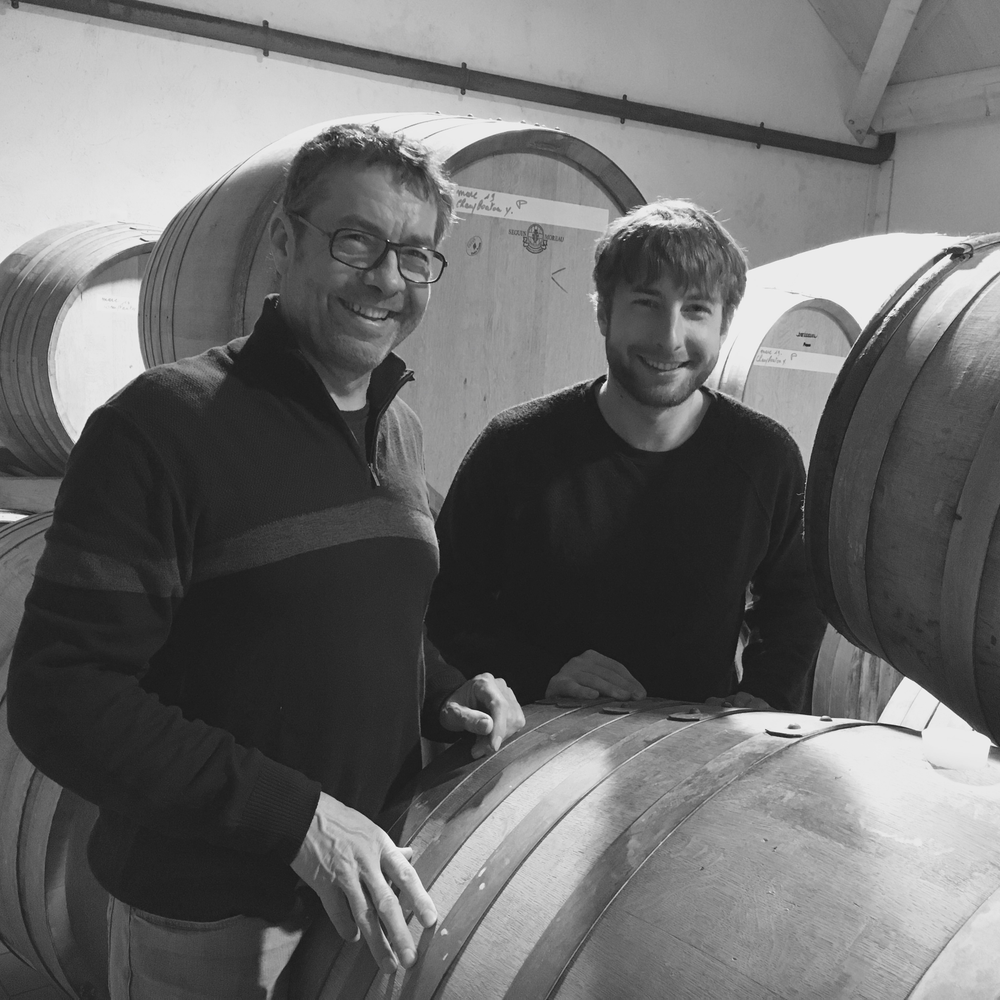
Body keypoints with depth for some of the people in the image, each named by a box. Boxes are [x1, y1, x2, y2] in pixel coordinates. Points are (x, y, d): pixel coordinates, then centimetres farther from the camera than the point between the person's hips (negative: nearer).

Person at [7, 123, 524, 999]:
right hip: (204, 918, -6)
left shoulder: (402, 430, 5)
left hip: (376, 879, 7)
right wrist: (296, 818, -24)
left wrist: (443, 695, -1)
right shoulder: (164, 423, -17)